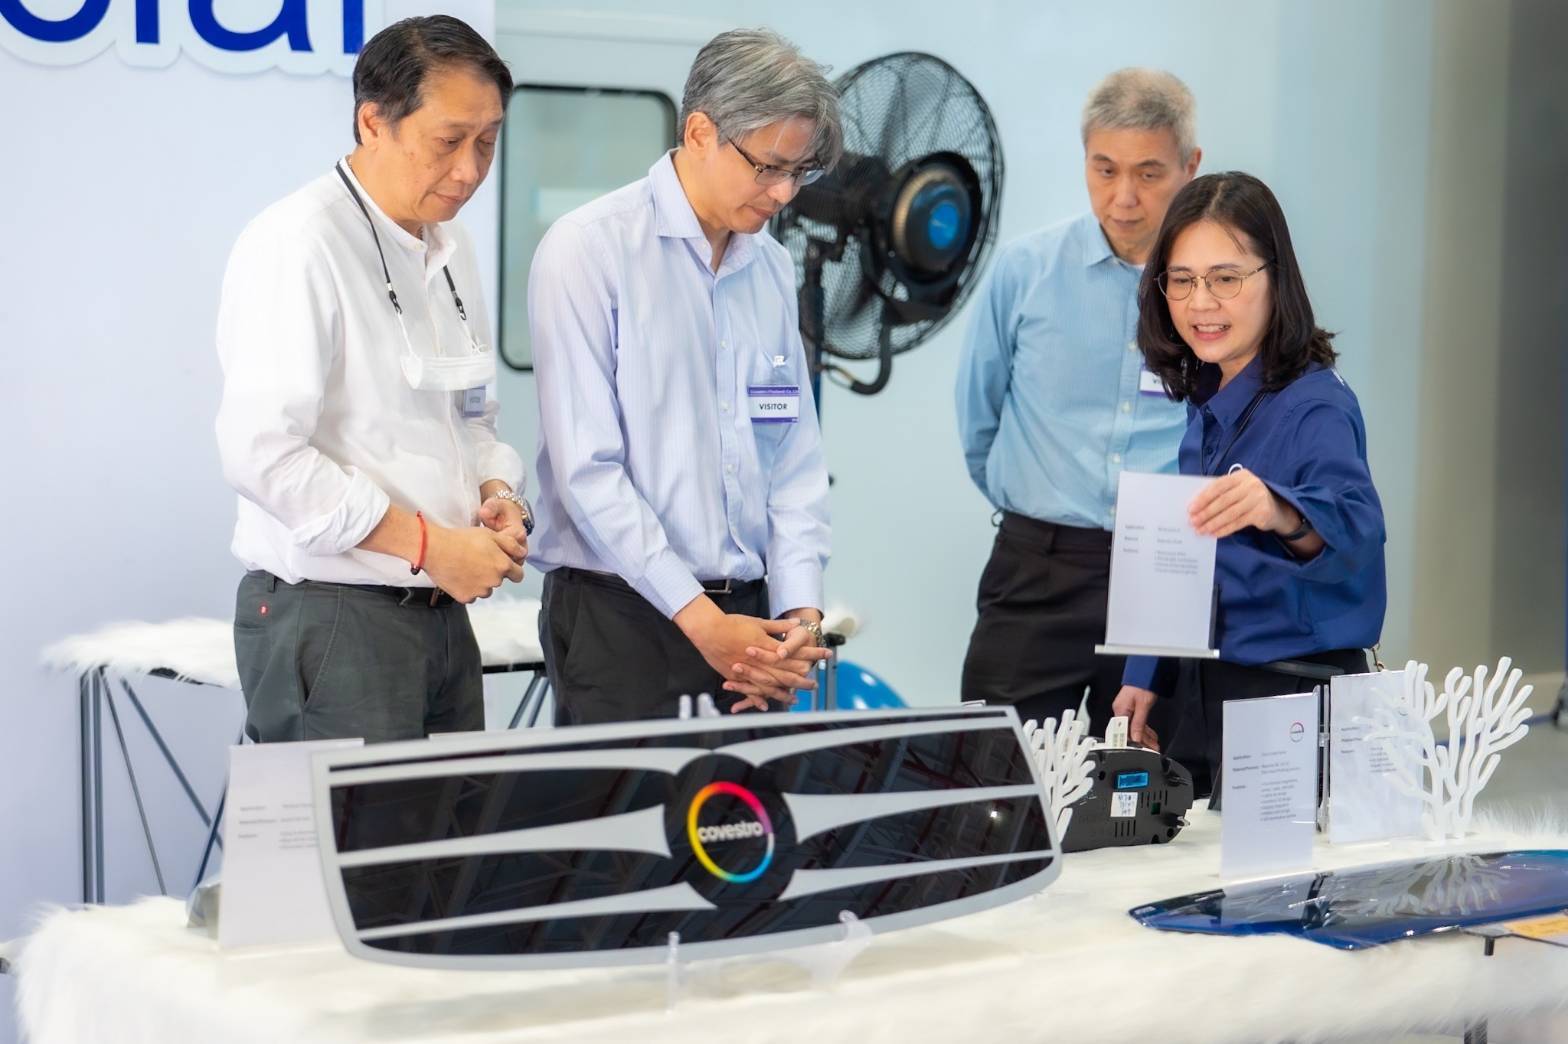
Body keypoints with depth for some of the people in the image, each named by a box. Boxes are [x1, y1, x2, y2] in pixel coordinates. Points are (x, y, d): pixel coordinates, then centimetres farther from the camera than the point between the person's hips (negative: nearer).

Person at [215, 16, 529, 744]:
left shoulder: (450, 248, 13)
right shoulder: (298, 246, -14)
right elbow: (261, 454, -22)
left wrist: (498, 492, 1)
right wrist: (430, 544, -18)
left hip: (442, 613, 8)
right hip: (330, 619, -8)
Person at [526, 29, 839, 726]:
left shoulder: (772, 267, 11)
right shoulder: (590, 250, -9)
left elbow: (796, 461, 12)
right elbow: (587, 469, -15)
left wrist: (799, 612, -2)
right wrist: (701, 619, -16)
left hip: (748, 619, 6)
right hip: (621, 617, -6)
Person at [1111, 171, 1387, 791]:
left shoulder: (1315, 408, -17)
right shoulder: (1206, 404, 7)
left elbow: (1355, 526, -37)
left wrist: (1281, 513, -57)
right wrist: (1144, 678, 13)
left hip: (1300, 698, -7)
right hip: (1216, 694, 7)